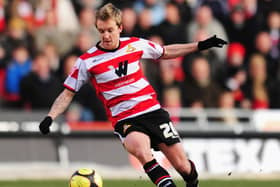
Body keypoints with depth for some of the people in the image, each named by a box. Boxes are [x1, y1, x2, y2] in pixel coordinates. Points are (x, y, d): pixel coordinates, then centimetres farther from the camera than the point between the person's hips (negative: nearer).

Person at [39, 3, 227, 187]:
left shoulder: (135, 45, 3)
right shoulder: (87, 61, -4)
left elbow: (166, 52, 21)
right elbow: (68, 93, 3)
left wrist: (200, 45, 19)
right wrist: (50, 117, -10)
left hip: (153, 112, 3)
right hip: (125, 121, -3)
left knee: (182, 165, -1)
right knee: (141, 151, -37)